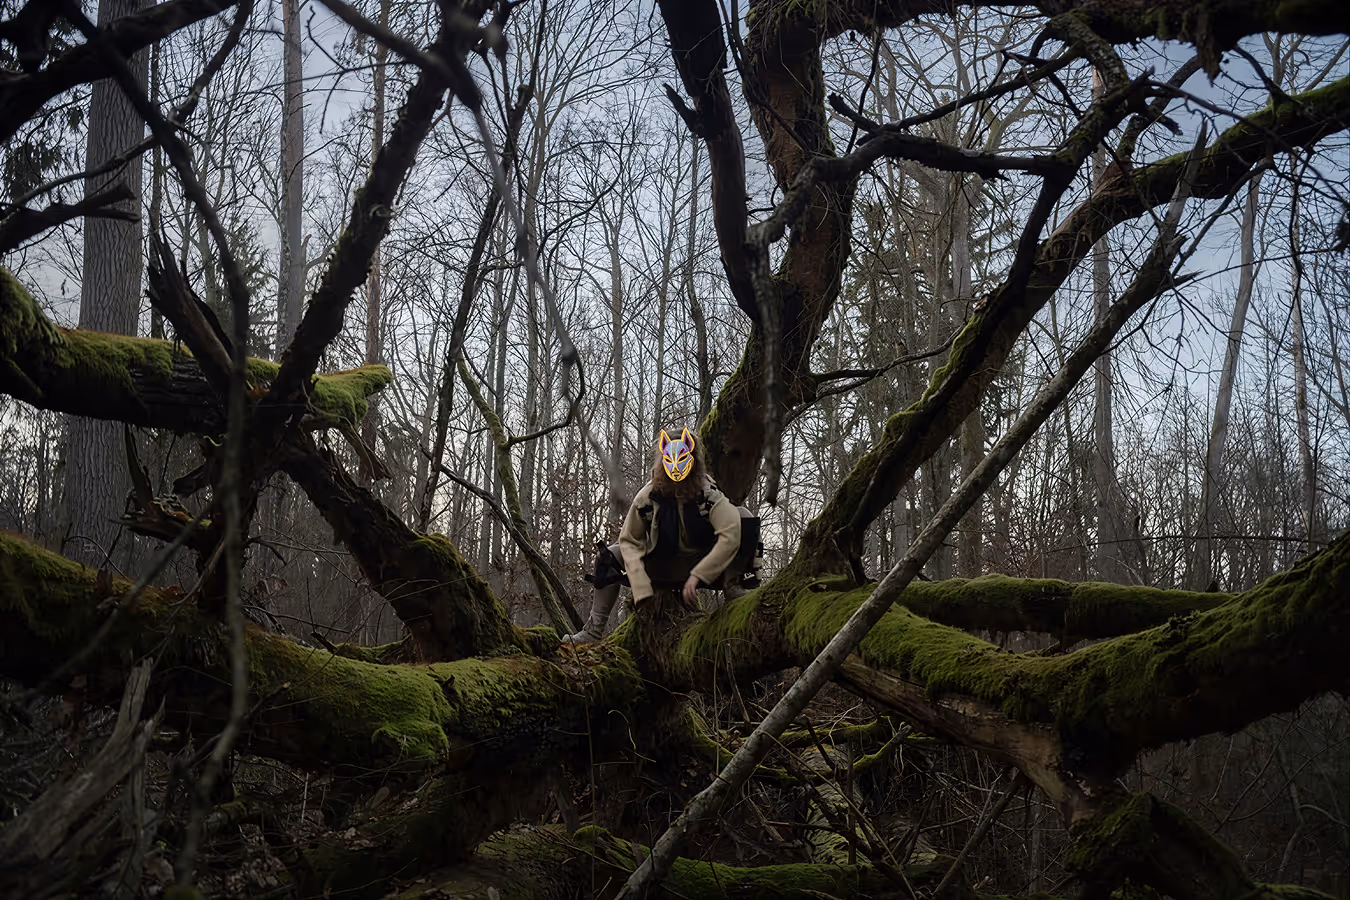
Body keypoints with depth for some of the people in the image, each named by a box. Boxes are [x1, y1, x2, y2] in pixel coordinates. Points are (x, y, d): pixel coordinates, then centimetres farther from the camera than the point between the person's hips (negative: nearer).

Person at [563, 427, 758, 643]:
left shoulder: (708, 494, -24)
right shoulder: (648, 496, -16)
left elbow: (730, 536, -36)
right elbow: (630, 540, -9)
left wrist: (697, 576, -40)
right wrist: (641, 590, -21)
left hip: (706, 564, -3)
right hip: (664, 566, 3)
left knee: (742, 516, -26)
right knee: (610, 556, -10)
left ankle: (732, 590, -22)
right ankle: (594, 631, -4)